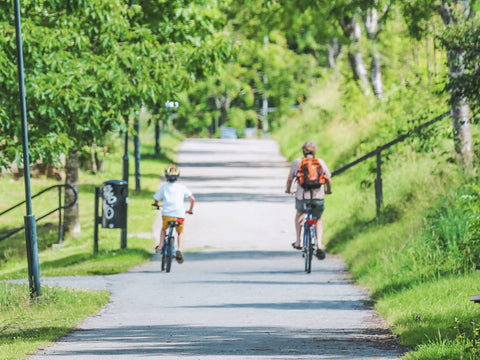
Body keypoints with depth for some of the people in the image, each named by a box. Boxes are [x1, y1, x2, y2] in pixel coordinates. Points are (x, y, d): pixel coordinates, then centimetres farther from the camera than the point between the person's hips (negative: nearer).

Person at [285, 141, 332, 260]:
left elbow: (290, 179, 13)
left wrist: (288, 190, 34)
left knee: (299, 213, 34)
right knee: (318, 220, 26)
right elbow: (328, 179, 10)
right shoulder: (320, 162, 7)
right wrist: (328, 190, 31)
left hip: (302, 197, 0)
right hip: (318, 198, 0)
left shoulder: (297, 162, 6)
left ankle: (298, 242, 33)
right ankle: (319, 245, 3)